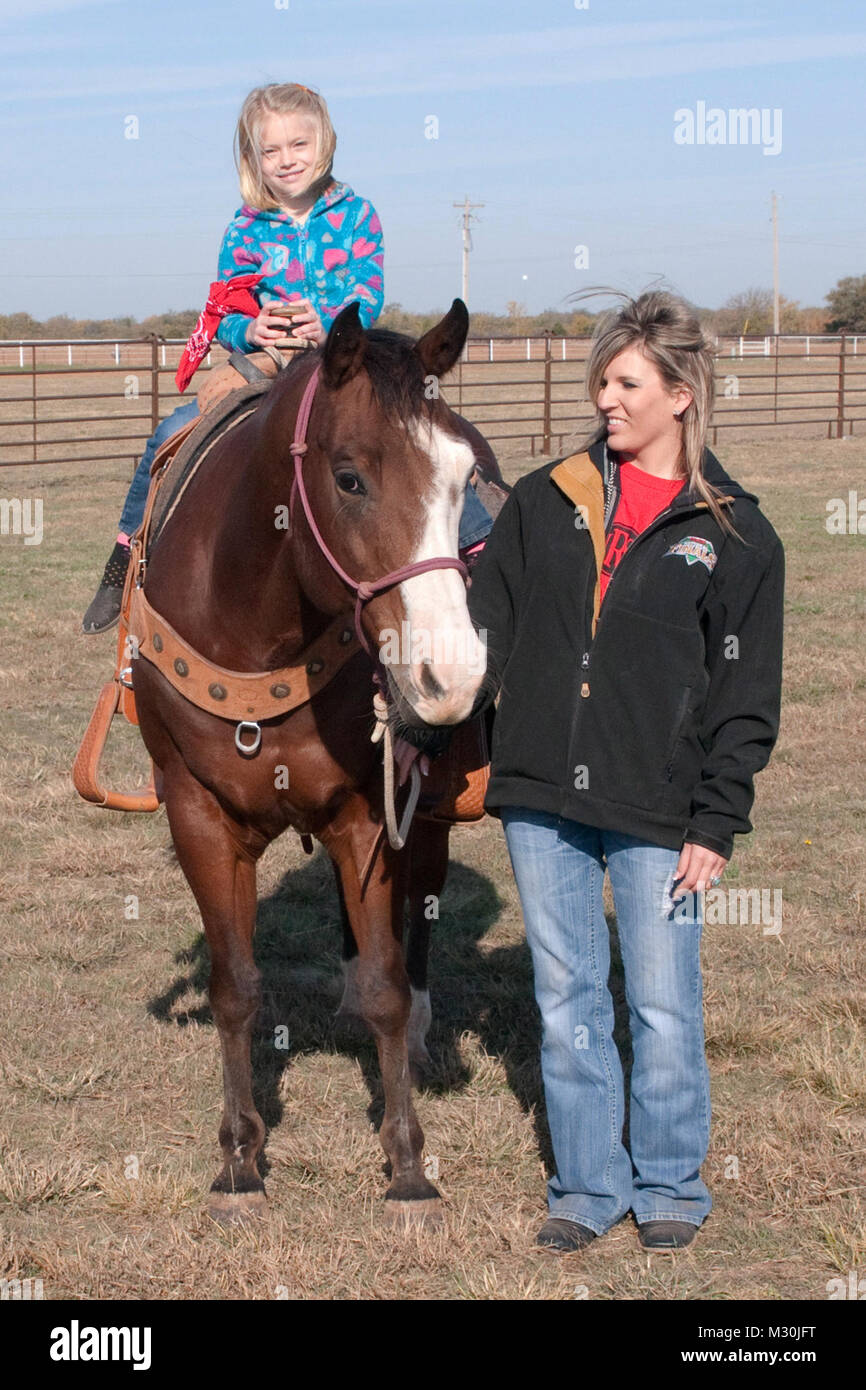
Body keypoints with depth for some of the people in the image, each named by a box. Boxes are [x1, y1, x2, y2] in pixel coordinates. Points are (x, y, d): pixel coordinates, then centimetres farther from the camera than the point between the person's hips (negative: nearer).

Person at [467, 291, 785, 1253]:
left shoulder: (733, 536, 0)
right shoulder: (546, 503, 7)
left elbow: (746, 697, 0)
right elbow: (487, 628, 10)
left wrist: (715, 824, -5)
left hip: (656, 812, -3)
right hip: (540, 798, 3)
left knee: (663, 1009, 2)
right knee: (566, 1003, 10)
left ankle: (668, 1184, 22)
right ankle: (587, 1184, 22)